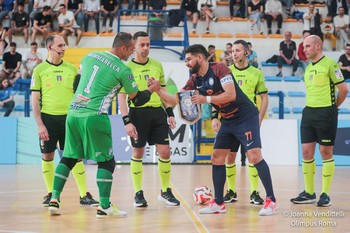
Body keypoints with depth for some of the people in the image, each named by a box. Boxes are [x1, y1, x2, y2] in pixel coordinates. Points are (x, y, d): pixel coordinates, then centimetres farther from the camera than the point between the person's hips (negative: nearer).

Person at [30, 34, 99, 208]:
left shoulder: (72, 69, 7)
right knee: (47, 157, 4)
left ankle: (84, 195, 3)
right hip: (48, 118, -2)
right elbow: (35, 99, -1)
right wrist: (39, 124, -9)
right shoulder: (40, 70, 0)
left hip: (69, 117, 2)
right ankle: (51, 194, 17)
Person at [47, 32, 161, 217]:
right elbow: (137, 100, 7)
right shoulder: (123, 70, -4)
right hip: (94, 117, -6)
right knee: (106, 161, 4)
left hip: (73, 113, 6)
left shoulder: (90, 56, 12)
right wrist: (151, 89, 24)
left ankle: (55, 199, 11)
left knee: (68, 157, 16)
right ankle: (104, 207, 0)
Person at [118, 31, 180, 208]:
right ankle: (138, 193, 12)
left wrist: (170, 113, 11)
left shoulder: (157, 65, 11)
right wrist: (126, 120, -13)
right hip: (138, 113, -4)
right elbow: (121, 97, -5)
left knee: (165, 152, 0)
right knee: (137, 153, 2)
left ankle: (165, 192, 13)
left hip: (158, 112, 4)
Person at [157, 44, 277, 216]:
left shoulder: (219, 69, -18)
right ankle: (219, 203, 12)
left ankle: (271, 200, -10)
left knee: (254, 155, -18)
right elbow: (176, 100, 7)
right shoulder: (195, 80, 5)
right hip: (228, 120, 9)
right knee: (216, 158, 5)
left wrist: (206, 99, -26)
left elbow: (231, 95, -27)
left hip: (246, 117, -8)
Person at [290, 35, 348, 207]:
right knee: (306, 152, 5)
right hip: (309, 113, 7)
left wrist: (333, 106, 1)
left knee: (326, 153, -1)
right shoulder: (308, 68, 15)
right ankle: (309, 193, 14)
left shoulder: (329, 64, -9)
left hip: (325, 114, -7)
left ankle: (325, 195, 5)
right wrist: (312, 107, 14)